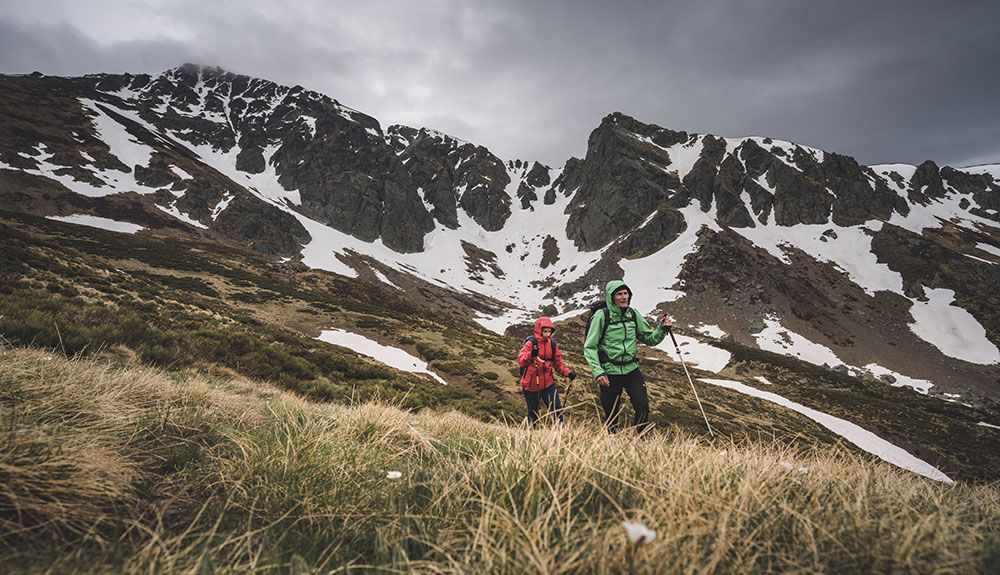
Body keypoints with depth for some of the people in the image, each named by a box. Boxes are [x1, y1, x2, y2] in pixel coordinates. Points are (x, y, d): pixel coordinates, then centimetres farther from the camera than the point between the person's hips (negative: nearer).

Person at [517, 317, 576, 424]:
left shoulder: (552, 344, 3)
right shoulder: (531, 343, -12)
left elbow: (558, 364, 10)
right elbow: (520, 361, -24)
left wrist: (568, 373, -7)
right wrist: (531, 354, -43)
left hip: (548, 383, 3)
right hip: (531, 384, -3)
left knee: (557, 409, -6)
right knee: (533, 412, 11)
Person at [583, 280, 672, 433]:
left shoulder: (633, 314, 3)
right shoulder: (601, 316, -11)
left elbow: (650, 339, 10)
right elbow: (589, 347, -11)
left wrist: (662, 329, -9)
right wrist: (598, 372, -20)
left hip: (632, 370, 3)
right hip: (610, 373, -3)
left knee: (643, 406, -4)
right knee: (611, 413, 9)